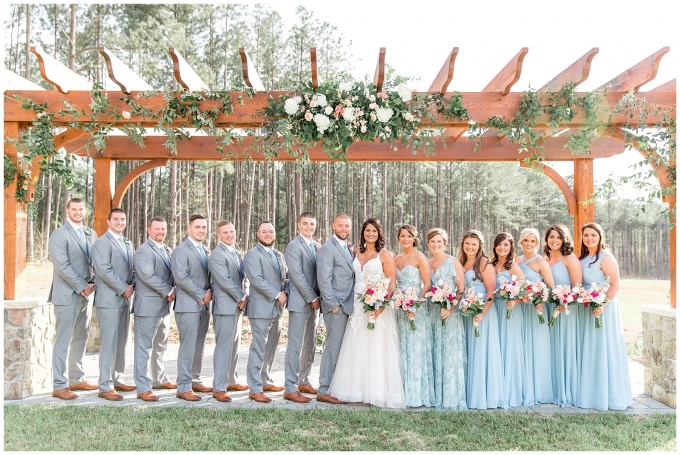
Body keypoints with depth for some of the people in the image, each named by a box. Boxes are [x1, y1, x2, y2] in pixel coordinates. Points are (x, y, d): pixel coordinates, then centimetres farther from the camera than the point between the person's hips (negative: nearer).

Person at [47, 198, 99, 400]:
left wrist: (93, 283, -3)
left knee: (81, 339, 12)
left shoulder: (91, 234, 12)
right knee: (63, 341, -2)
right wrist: (82, 287, -15)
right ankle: (59, 385, 5)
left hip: (86, 294, 7)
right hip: (67, 295, -6)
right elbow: (62, 265, -15)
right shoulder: (59, 234, -7)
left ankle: (77, 379, 22)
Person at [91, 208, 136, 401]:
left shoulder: (128, 243, 17)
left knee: (121, 342, 12)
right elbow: (104, 270, -17)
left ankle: (117, 379, 22)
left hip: (125, 298, 8)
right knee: (109, 343, -5)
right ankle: (105, 387, 2)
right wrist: (123, 289, -14)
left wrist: (132, 286, -1)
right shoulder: (102, 243, -7)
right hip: (109, 299, -8)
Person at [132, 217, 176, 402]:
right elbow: (148, 276, -22)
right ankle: (143, 388, 1)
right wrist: (169, 291, -15)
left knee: (160, 345, 18)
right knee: (144, 346, -3)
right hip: (148, 305, -9)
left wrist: (171, 291, 0)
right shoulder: (143, 251, -12)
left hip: (164, 305, 9)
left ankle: (159, 379, 31)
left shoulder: (166, 250, 16)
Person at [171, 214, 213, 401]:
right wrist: (202, 295, -14)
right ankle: (183, 387, 3)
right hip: (188, 306, -7)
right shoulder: (181, 250, -8)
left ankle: (195, 381, 22)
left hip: (204, 305, 7)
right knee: (188, 347, -4)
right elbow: (181, 278, -17)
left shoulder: (206, 251, 17)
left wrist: (210, 292, -1)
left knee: (199, 346, 12)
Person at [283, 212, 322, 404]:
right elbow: (297, 276, -15)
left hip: (314, 302, 7)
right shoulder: (294, 246, -10)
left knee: (310, 346, 13)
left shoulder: (317, 246, 12)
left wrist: (318, 298, 0)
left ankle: (304, 381, 24)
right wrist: (312, 298, -13)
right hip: (300, 302, -7)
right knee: (296, 345, -4)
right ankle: (290, 388, 2)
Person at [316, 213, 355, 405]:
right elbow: (324, 281, -16)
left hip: (347, 306, 8)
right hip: (336, 307, -8)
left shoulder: (349, 249, 17)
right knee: (333, 348, -4)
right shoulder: (327, 249, -10)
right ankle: (324, 391, 4)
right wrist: (334, 305, -16)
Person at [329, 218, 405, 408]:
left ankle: (378, 392, 6)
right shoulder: (357, 252, 11)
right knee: (357, 350, 8)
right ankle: (358, 389, 17)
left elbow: (392, 284, -9)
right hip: (357, 307, 5)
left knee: (377, 349, -3)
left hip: (377, 306, -5)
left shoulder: (385, 255, -3)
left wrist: (382, 305, -20)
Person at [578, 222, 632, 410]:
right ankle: (592, 393, 21)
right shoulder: (583, 258, 13)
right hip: (586, 309, 8)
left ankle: (607, 396, 10)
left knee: (604, 350, -1)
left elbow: (615, 285, -16)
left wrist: (602, 305, -26)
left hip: (602, 308, -8)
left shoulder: (605, 258, -10)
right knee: (589, 351, 11)